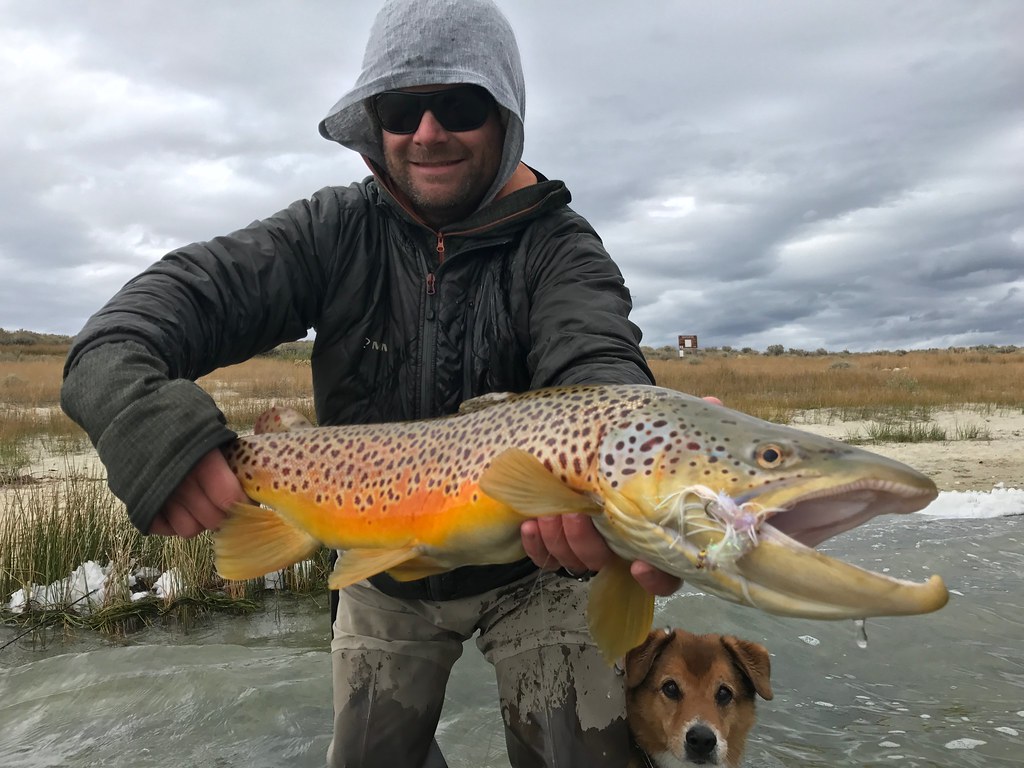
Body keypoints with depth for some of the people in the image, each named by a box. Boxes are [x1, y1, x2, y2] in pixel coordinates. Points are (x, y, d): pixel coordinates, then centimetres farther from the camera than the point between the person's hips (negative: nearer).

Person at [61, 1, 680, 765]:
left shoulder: (560, 248, -17)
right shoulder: (338, 231, -11)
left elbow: (595, 359, -35)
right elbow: (197, 285, -21)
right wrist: (133, 399, -44)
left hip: (534, 563, -2)